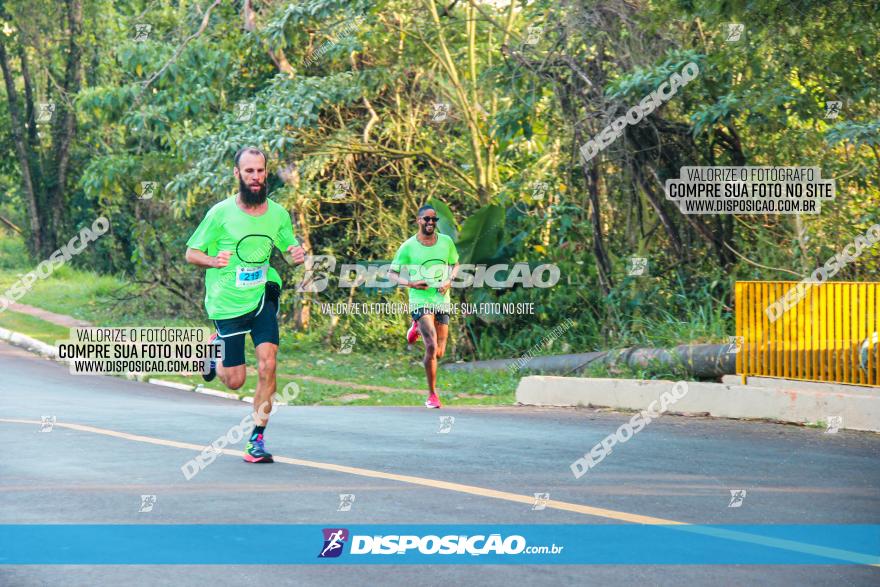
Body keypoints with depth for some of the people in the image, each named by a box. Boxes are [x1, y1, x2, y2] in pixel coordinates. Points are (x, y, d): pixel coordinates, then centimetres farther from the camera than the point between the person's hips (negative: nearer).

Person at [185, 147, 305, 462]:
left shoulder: (278, 214, 1)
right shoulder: (221, 213, -9)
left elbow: (290, 246, 16)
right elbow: (191, 253, -3)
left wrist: (297, 254, -9)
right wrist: (214, 261, -24)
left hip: (262, 297, 2)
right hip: (227, 303, -2)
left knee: (267, 365, -15)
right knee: (235, 380, 2)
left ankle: (257, 440, -3)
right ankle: (216, 348, 38)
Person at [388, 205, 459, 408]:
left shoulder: (446, 242, 3)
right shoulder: (408, 247, -5)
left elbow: (455, 264, 18)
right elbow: (392, 274, 2)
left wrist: (449, 281, -3)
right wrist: (410, 283, -17)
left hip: (442, 301, 4)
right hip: (420, 301, -4)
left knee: (439, 353, 7)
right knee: (431, 347, -19)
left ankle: (418, 329, 39)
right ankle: (432, 395, -5)